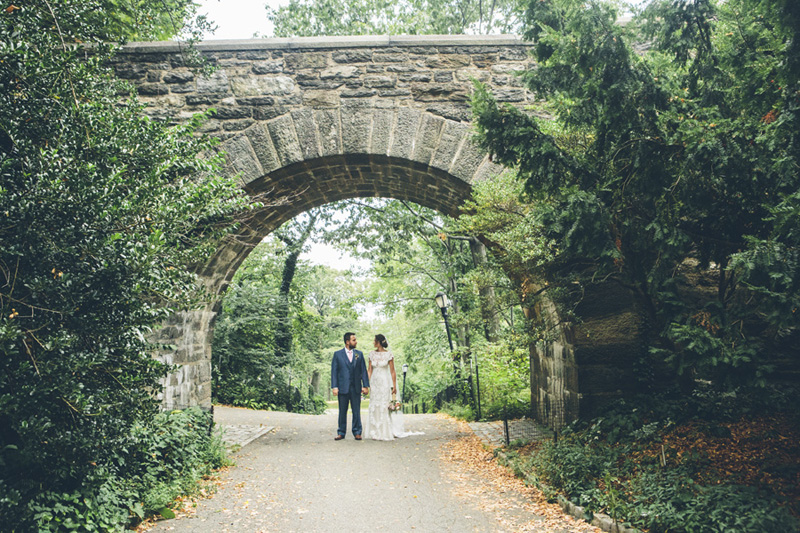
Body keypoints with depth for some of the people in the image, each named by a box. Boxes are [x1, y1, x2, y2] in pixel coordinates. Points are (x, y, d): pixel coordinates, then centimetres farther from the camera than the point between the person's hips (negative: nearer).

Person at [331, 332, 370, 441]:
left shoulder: (359, 354, 9)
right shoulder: (338, 354, 3)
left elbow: (363, 371, 8)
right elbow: (334, 371, 0)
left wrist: (365, 386, 1)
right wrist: (334, 387, -7)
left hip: (356, 388, 1)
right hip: (343, 387, -1)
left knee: (356, 411, 4)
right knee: (342, 411, 6)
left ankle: (357, 432, 13)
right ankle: (341, 433, 15)